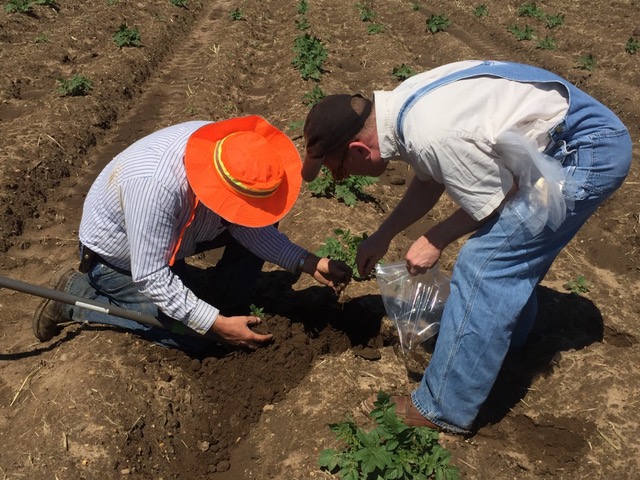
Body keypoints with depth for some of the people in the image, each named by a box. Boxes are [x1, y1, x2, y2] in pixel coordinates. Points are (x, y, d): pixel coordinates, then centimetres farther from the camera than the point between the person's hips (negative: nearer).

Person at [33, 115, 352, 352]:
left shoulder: (223, 145, -23)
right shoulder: (155, 186, -43)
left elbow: (247, 223, -13)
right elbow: (150, 278, -34)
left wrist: (310, 264, -21)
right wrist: (216, 324, -35)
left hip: (176, 232, 6)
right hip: (117, 257, -6)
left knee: (258, 224, -10)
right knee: (192, 336, -10)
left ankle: (229, 305, 8)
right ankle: (77, 295, 1)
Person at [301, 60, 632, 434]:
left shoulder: (432, 136, -31)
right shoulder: (401, 105, -2)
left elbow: (498, 198, -17)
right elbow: (431, 181, 14)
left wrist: (436, 240, -5)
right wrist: (383, 235, 14)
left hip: (589, 155, -9)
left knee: (483, 264, -11)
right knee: (513, 246, 23)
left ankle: (444, 410, 1)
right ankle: (509, 335, 48)